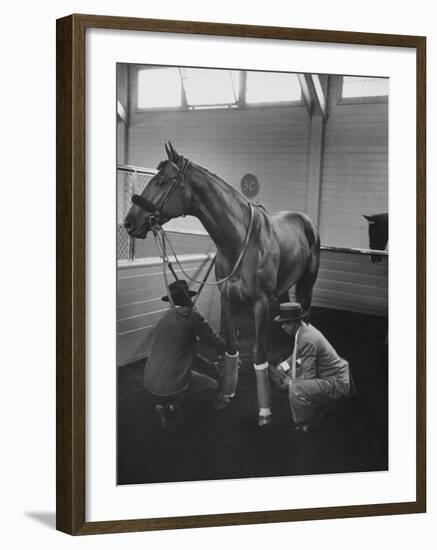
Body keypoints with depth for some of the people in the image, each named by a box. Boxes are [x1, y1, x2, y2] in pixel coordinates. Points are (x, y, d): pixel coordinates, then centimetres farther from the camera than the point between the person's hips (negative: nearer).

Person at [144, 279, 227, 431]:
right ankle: (173, 405, 5)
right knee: (212, 387, 19)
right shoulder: (190, 316, -9)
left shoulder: (164, 318, 16)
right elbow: (213, 340, 3)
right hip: (173, 386, -6)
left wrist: (209, 364, 37)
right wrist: (223, 352, 26)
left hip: (149, 384, 6)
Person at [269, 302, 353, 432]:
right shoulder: (305, 328, 3)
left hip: (336, 384, -10)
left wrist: (285, 382, -13)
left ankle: (307, 425, -3)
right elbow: (297, 355, 21)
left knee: (296, 389, -28)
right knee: (290, 373, 13)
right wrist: (281, 367, 8)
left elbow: (308, 377, -23)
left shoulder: (307, 340, -26)